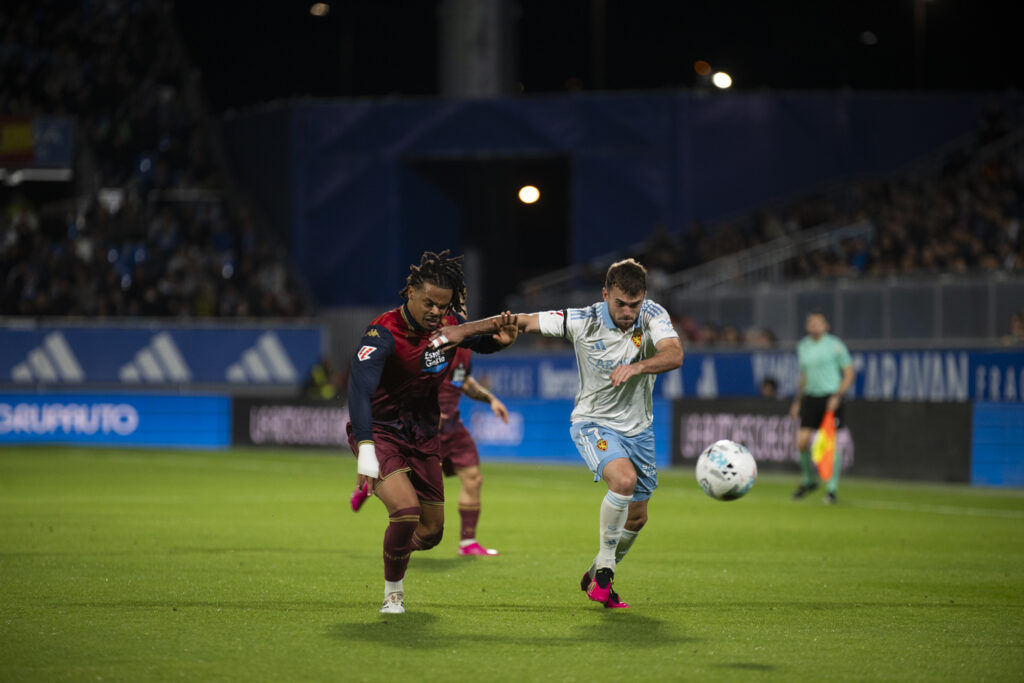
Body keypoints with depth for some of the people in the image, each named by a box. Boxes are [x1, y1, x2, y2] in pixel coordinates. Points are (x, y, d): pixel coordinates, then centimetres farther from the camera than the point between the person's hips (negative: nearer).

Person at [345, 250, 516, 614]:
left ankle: (398, 553, 45)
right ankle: (393, 592, -4)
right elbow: (359, 388, -37)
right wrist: (366, 452, -49)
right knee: (406, 509, -27)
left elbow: (479, 341, 17)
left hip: (423, 435, 6)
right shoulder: (384, 332, -25)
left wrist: (499, 338, -9)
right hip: (379, 432, -6)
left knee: (432, 530, 9)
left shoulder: (447, 326, -6)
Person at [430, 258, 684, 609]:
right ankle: (605, 564, -15)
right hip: (593, 423, -4)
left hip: (638, 428, 4)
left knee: (636, 517, 12)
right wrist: (464, 329, -14)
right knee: (624, 479, -32)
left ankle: (596, 577, 36)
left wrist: (637, 367, -49)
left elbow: (674, 355, -30)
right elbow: (523, 321, -12)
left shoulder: (653, 315, -14)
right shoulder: (582, 321, -19)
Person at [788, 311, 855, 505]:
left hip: (830, 398, -5)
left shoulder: (835, 345, -5)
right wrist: (797, 401, 18)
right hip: (810, 398, 5)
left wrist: (837, 396, -14)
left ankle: (832, 489, 3)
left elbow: (849, 373, -4)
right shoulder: (802, 347, 12)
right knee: (802, 442, -3)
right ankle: (809, 480, 19)